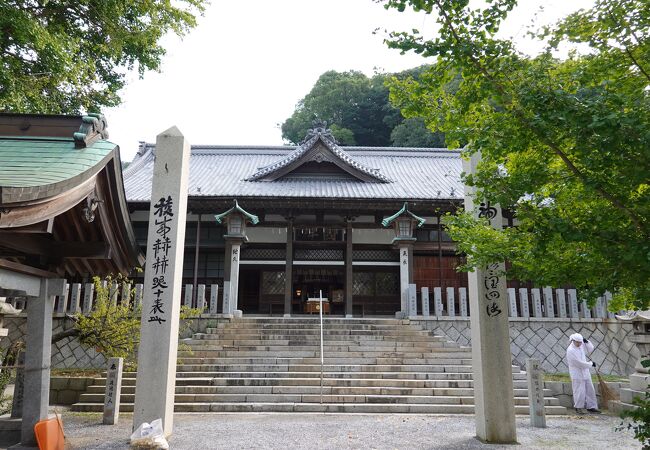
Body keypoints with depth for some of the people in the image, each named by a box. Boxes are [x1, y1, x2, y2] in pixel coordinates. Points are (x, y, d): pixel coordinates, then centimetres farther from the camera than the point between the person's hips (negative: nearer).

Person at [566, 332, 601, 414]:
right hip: (577, 374, -8)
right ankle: (578, 408, 12)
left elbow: (590, 349, 16)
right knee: (579, 391, -2)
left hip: (585, 373, 8)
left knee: (590, 390, 10)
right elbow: (579, 363, -21)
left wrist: (586, 342, -2)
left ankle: (591, 407, 20)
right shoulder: (570, 350, -21)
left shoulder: (581, 345, 3)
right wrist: (591, 364, -9)